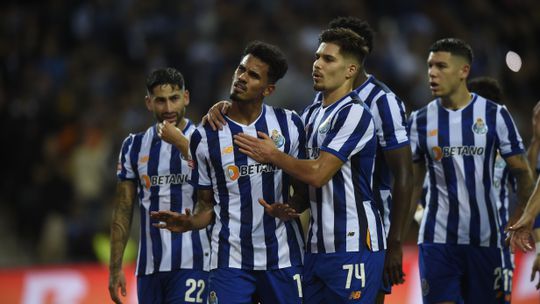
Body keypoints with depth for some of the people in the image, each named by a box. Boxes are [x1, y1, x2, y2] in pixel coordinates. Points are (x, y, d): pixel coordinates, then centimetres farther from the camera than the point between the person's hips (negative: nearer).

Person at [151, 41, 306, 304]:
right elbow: (207, 204, 8)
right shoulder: (205, 136, 2)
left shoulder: (289, 125, 4)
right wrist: (189, 223, -13)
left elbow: (304, 187, 11)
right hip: (230, 260, -1)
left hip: (284, 260, 1)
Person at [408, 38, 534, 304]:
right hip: (437, 239, 0)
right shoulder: (420, 120, 4)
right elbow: (413, 183, 10)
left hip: (484, 239, 0)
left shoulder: (494, 115, -1)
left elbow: (522, 172, 3)